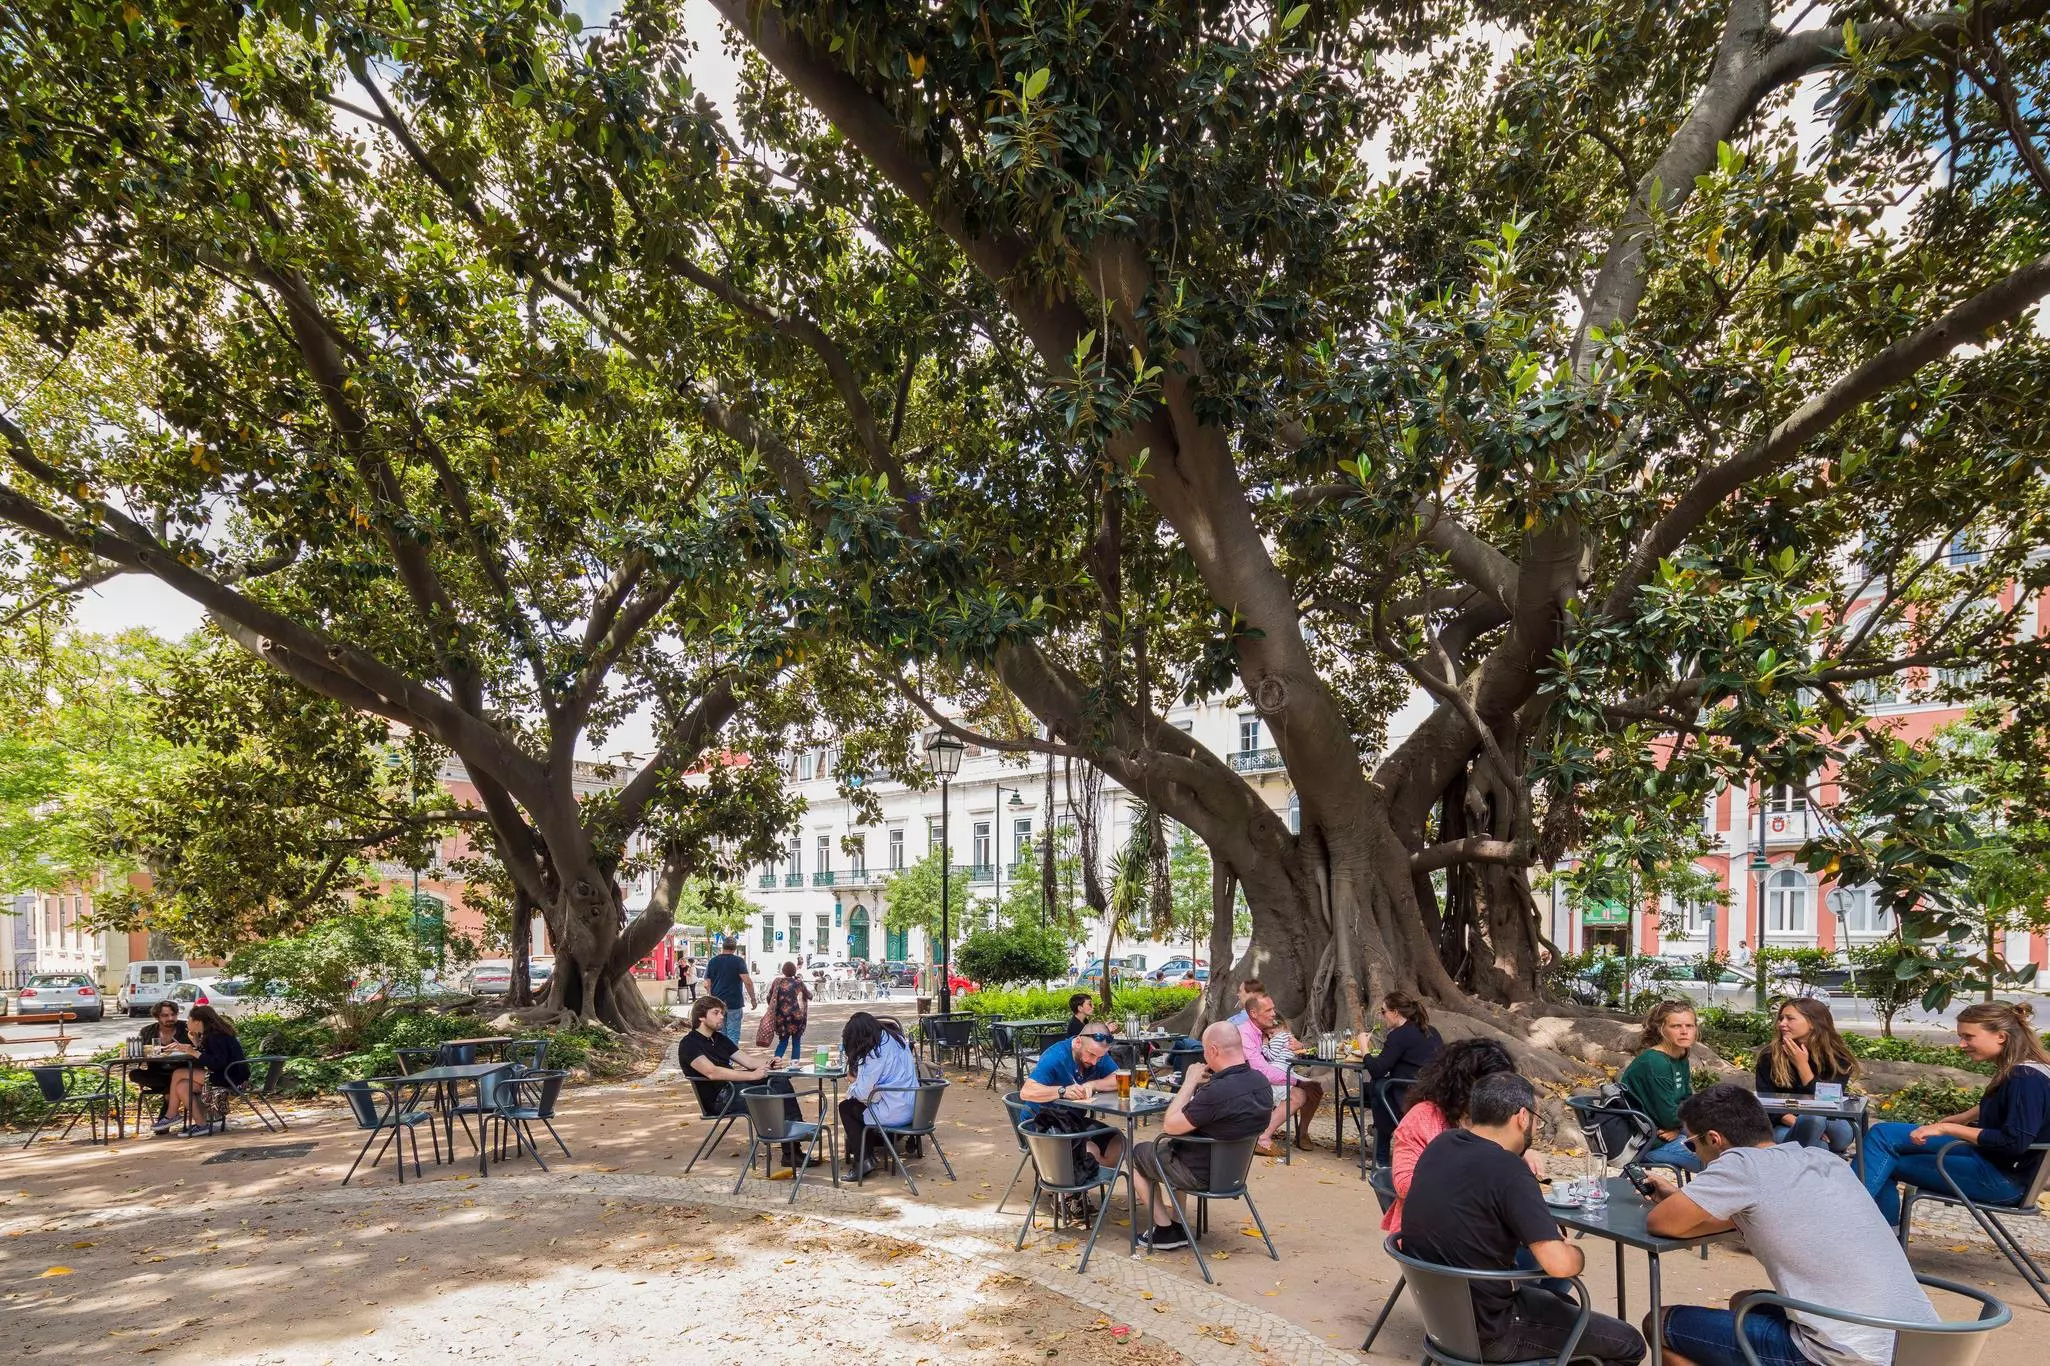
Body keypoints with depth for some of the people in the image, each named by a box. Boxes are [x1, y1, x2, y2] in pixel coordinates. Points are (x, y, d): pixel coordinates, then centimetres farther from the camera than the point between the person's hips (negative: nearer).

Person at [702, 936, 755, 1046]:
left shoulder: (712, 961, 5)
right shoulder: (738, 961, -7)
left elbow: (707, 985, 6)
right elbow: (748, 982, -15)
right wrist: (753, 999, -6)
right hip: (734, 1003, -4)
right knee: (733, 1034, 0)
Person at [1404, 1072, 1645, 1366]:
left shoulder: (1441, 1144, -1)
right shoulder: (1507, 1170, -26)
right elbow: (1560, 1264, -28)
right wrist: (1577, 1254, -6)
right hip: (1486, 1331, -8)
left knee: (1563, 1304, 33)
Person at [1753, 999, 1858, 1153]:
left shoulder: (1837, 1057, -7)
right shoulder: (1769, 1056, -7)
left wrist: (1802, 1065, -21)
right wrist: (1800, 1124, -23)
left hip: (1832, 1128, 1)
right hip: (1786, 1128, -1)